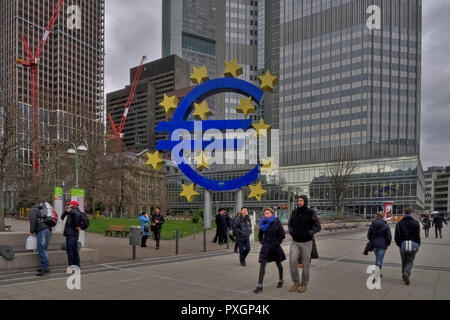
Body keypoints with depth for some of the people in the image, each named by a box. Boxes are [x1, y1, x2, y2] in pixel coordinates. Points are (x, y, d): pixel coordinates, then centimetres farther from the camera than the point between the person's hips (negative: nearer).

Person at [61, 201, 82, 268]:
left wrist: (77, 226, -24)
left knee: (70, 250, -8)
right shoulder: (70, 212, 21)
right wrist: (66, 211, 4)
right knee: (74, 250, 12)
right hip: (71, 234, 10)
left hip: (71, 234, -10)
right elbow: (62, 217, 20)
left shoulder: (73, 210, -9)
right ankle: (77, 266, 17)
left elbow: (77, 215, -31)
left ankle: (72, 267, -8)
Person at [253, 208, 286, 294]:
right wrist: (262, 242, 2)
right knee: (262, 265, -9)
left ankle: (281, 281, 40)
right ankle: (259, 286, -10)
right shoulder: (263, 223, 3)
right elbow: (260, 235, 16)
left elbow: (282, 234, -9)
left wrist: (277, 243, -9)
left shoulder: (276, 222, -9)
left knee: (278, 264, 16)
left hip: (275, 247, -2)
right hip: (266, 247, 2)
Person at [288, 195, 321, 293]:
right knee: (292, 261, -12)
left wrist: (309, 233, -27)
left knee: (306, 264, 3)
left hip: (306, 243, -3)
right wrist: (291, 231, -7)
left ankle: (304, 285, 19)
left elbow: (317, 227, -10)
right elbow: (290, 224, 14)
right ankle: (296, 282, 6)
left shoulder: (311, 212, -11)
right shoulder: (294, 212, 0)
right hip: (295, 242, 3)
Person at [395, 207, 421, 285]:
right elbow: (418, 235, -3)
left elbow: (396, 236, 0)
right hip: (413, 246, -1)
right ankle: (406, 273, -18)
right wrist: (418, 245, 7)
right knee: (410, 261, 6)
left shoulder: (399, 223, 2)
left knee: (404, 262, 16)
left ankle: (404, 275, 19)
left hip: (403, 246, 1)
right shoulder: (415, 223, -2)